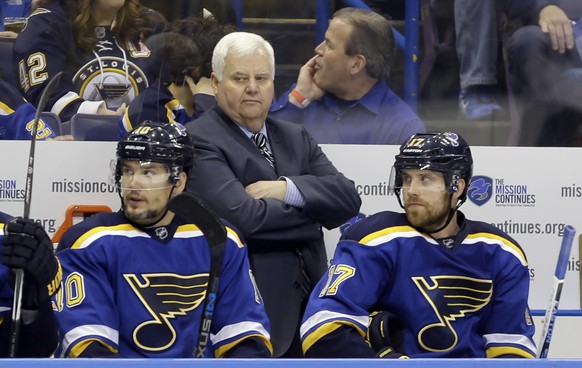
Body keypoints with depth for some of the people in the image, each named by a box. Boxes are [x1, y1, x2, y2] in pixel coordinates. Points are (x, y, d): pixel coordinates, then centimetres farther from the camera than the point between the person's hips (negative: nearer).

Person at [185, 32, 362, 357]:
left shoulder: (296, 138, 18)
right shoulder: (199, 141, -6)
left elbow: (348, 199, 5)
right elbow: (242, 218, -19)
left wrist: (288, 189, -12)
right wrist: (314, 212, -4)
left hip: (309, 308, 6)